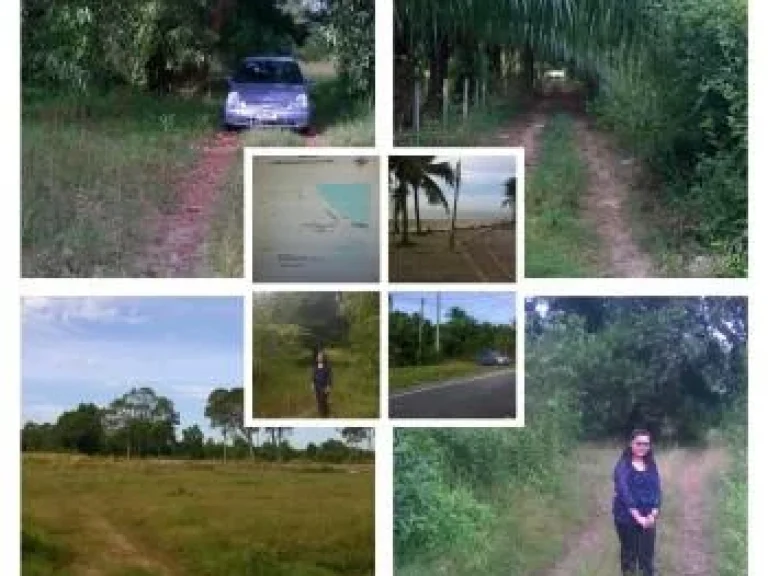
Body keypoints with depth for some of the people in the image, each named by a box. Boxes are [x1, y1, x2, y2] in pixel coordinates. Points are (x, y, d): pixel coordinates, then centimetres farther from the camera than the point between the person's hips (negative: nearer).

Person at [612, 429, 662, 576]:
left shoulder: (651, 465, 7)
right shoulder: (623, 466, -8)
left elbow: (657, 490, 1)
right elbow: (624, 492, -17)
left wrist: (653, 514, -14)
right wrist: (638, 517, -23)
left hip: (648, 519, 4)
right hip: (627, 519, -4)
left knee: (647, 557, 6)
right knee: (629, 555, 6)